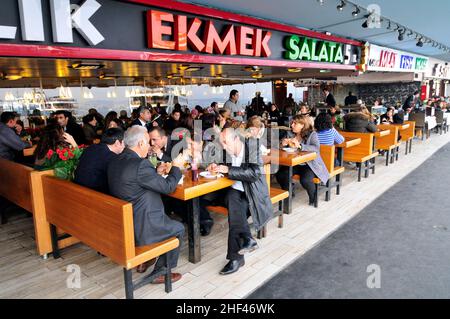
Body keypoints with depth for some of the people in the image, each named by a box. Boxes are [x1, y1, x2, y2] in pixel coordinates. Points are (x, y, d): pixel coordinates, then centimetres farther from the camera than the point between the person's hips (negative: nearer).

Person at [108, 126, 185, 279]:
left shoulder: (115, 161, 2)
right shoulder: (140, 164, -26)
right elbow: (167, 187, -17)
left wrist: (156, 171, 13)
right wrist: (176, 167, -2)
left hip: (122, 223, 9)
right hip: (140, 228, -9)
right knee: (179, 228, 13)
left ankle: (143, 261, 37)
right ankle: (160, 273, 20)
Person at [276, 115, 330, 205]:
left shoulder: (312, 134, -7)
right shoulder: (292, 135, 7)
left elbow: (316, 148, -23)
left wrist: (300, 146, -35)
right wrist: (283, 144, -10)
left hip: (310, 165, -5)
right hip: (295, 164, 5)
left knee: (305, 180, -32)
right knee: (280, 175, -18)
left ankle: (313, 198, 2)